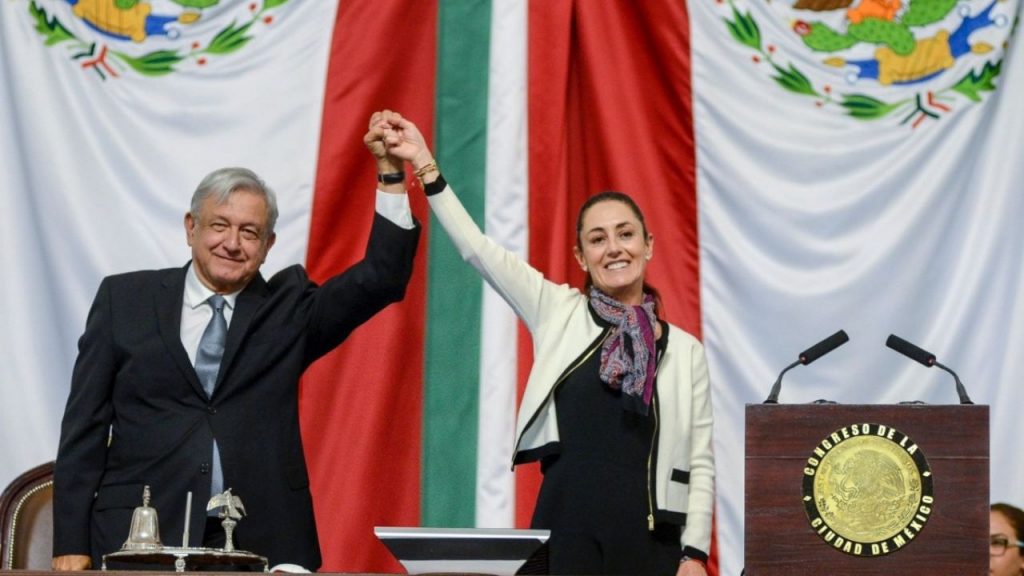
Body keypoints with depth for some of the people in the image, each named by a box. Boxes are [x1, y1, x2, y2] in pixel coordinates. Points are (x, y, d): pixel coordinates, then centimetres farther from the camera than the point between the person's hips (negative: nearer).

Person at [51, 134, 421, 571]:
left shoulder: (287, 307, 13)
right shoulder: (125, 299, 9)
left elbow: (382, 277, 3)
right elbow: (85, 426, 6)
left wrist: (391, 171, -5)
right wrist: (71, 544, -1)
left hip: (261, 545, 1)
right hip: (141, 542, -1)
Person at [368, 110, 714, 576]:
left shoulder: (685, 350, 9)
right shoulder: (559, 314, 9)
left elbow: (701, 464, 7)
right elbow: (478, 250, 0)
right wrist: (425, 165, -9)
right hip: (567, 532, -1)